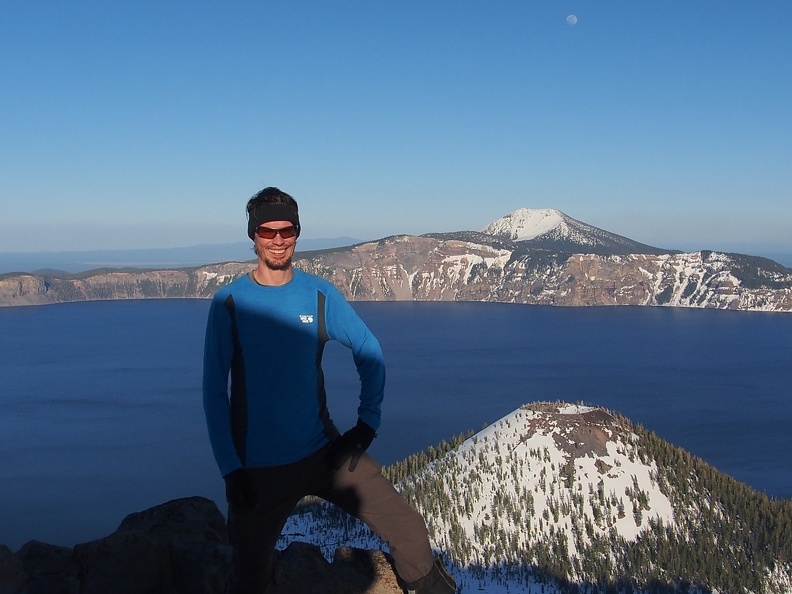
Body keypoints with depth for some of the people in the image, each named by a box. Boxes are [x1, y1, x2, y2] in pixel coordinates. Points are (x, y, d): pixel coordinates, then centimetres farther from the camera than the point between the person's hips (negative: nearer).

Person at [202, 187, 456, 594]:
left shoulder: (320, 294, -3)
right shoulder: (229, 303, -7)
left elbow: (369, 352, 7)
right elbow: (215, 392, -3)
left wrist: (368, 421, -1)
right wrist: (230, 468, -7)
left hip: (323, 450, 1)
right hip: (258, 468, -1)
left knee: (408, 529, -4)